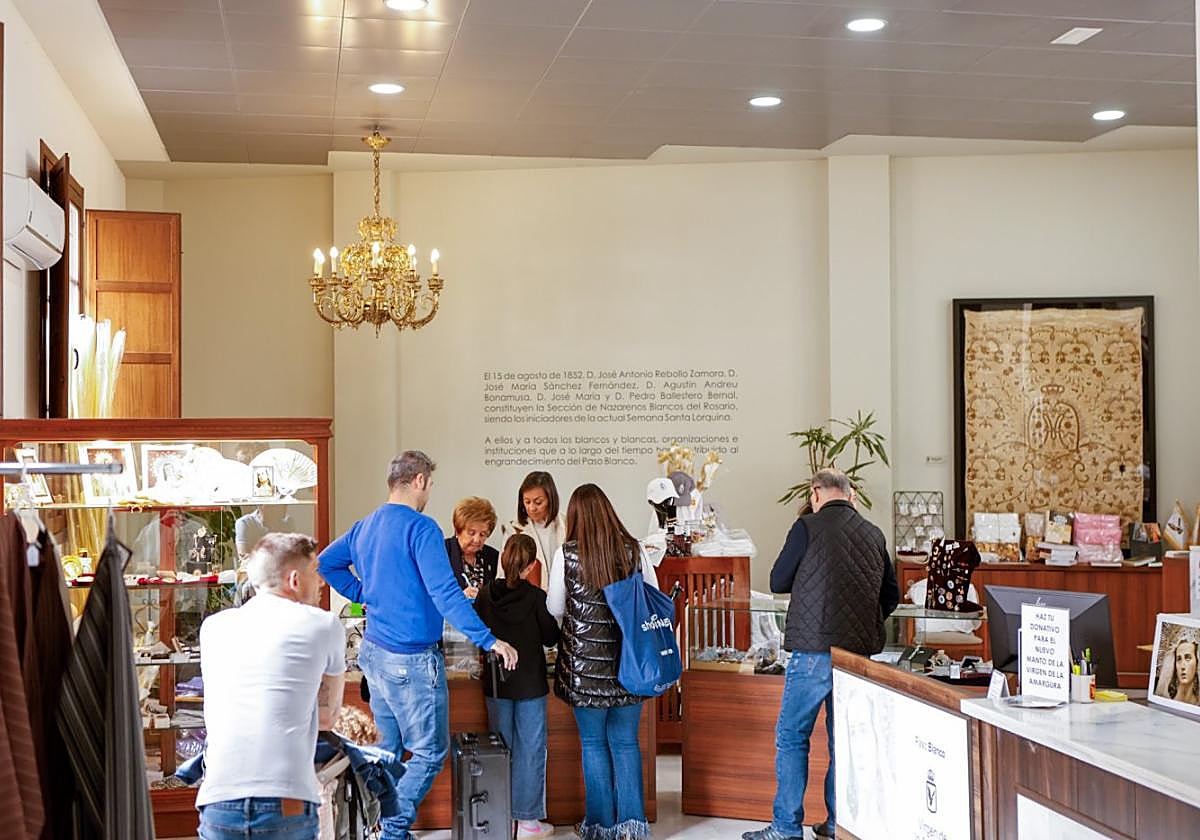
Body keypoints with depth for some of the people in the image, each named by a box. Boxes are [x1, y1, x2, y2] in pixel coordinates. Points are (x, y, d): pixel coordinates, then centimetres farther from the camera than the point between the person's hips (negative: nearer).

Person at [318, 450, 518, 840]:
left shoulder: (365, 526, 9)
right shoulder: (420, 528, -17)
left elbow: (326, 562, 21)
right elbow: (444, 593, -24)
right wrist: (489, 640, -23)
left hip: (374, 650, 9)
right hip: (411, 660, -9)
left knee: (387, 749, 17)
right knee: (430, 752, 1)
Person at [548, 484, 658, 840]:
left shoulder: (567, 554, -10)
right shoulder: (633, 550, -4)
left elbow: (554, 609, -1)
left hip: (584, 665, -2)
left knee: (594, 744, 12)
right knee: (626, 743, 13)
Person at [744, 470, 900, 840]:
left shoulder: (809, 527, -7)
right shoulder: (874, 534, 9)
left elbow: (778, 582, 1)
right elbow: (891, 594, 18)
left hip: (815, 650, -5)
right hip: (860, 650, 5)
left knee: (791, 737, 3)